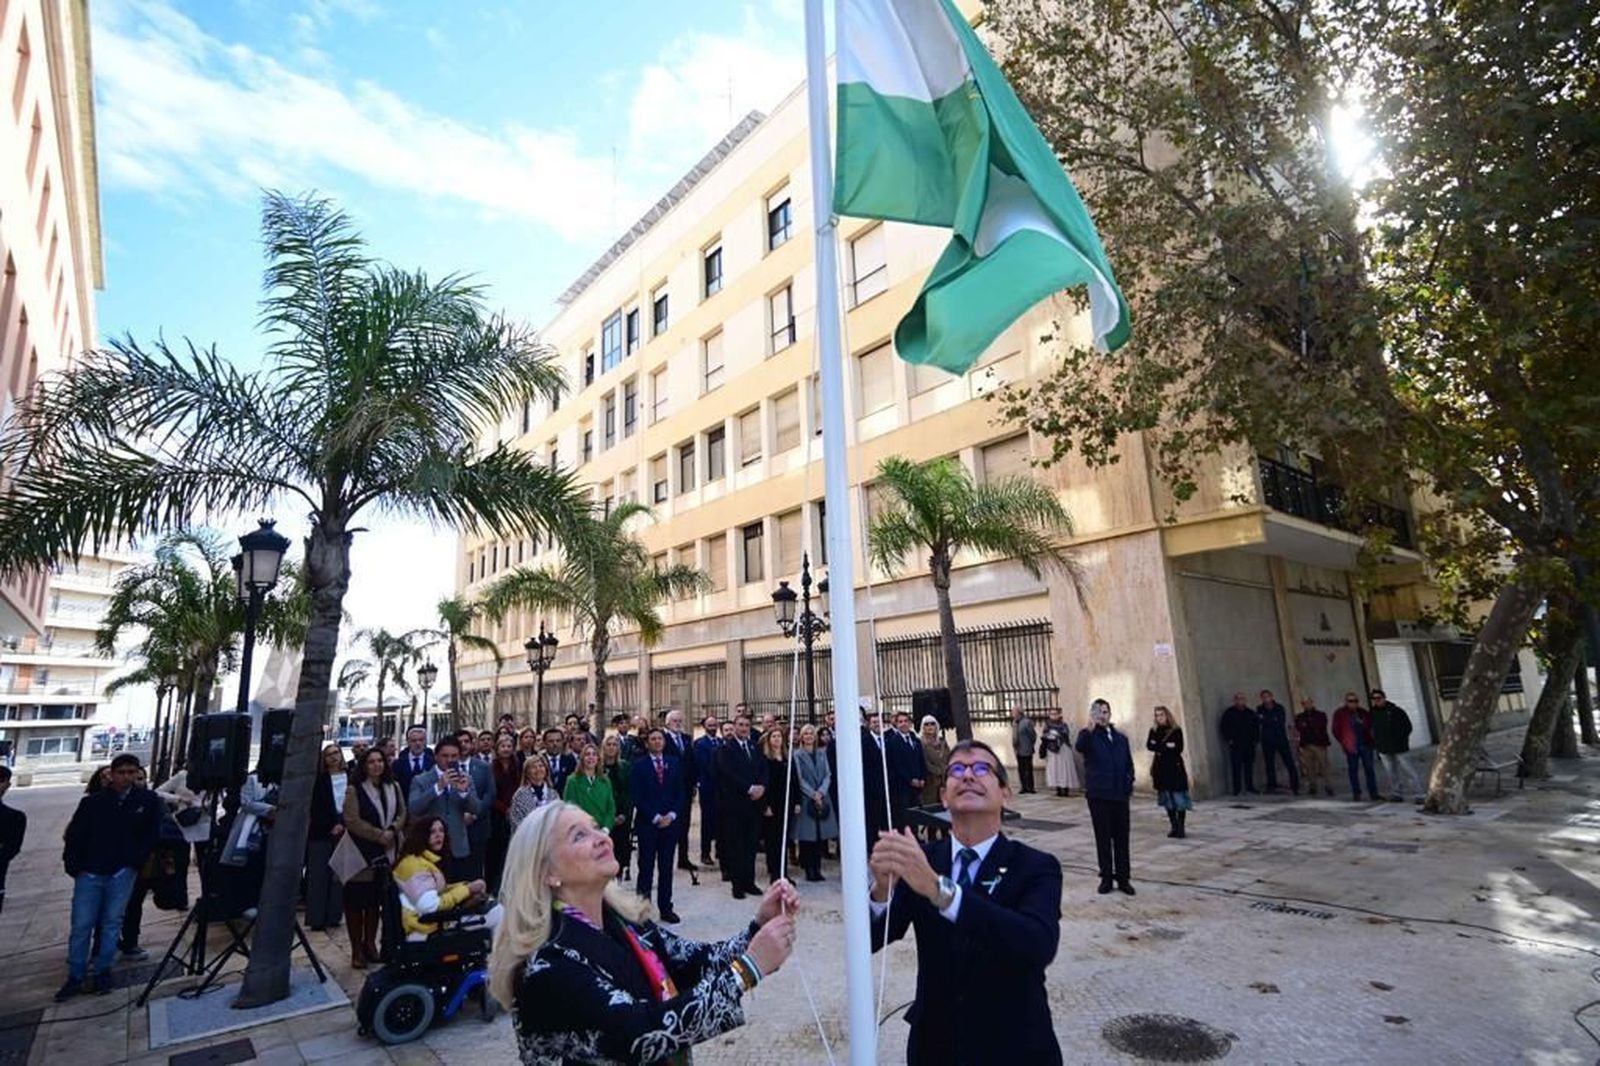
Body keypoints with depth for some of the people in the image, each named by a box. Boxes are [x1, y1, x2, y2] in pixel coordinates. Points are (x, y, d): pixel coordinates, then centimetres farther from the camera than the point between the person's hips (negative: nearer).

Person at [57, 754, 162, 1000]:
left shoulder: (148, 801, -2)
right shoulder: (92, 802, -3)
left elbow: (151, 834, 5)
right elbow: (74, 836, 4)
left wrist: (134, 862, -1)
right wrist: (74, 866, -2)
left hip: (122, 873, 0)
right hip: (90, 872, 0)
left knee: (112, 923, 6)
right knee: (81, 925, 3)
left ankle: (103, 972, 18)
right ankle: (75, 977, 15)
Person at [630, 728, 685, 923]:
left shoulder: (674, 764, 8)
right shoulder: (639, 765, -3)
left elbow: (680, 792, 8)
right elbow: (637, 797, -7)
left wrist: (671, 815, -5)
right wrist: (655, 818, -11)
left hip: (670, 822, 3)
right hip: (647, 823, -3)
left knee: (666, 867, 8)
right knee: (646, 867, 2)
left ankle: (666, 908, 16)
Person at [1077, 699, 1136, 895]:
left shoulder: (1121, 738, 13)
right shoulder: (1089, 736, -2)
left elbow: (1129, 765, 15)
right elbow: (1080, 747, -26)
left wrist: (1129, 786, 0)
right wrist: (1089, 727, -42)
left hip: (1120, 796, 3)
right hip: (1098, 795, -3)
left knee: (1122, 838, 7)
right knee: (1103, 838, 4)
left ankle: (1123, 878, 17)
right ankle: (1106, 877, 15)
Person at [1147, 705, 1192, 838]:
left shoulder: (1176, 731, -2)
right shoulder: (1154, 731, 8)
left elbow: (1179, 749, -11)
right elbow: (1149, 745, -5)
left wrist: (1159, 748, -9)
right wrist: (1166, 746, -15)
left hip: (1175, 767, -4)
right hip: (1160, 768, 4)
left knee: (1179, 798, -5)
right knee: (1167, 798, 7)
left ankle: (1181, 828, 3)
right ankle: (1174, 826, 16)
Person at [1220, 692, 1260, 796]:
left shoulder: (1250, 712, 11)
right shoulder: (1229, 713, 0)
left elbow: (1256, 725, 18)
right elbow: (1223, 727, 0)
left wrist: (1255, 738, 10)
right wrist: (1229, 739, -6)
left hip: (1249, 744, 4)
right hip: (1236, 745, -4)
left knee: (1249, 765, 6)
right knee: (1236, 766, -5)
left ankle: (1250, 786, 15)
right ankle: (1237, 788, -2)